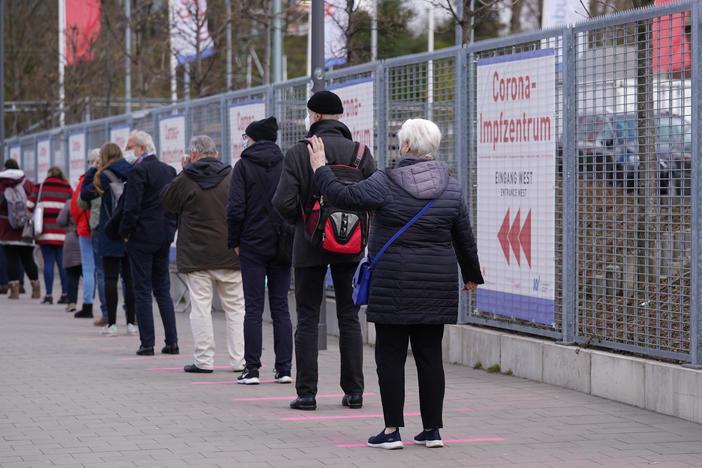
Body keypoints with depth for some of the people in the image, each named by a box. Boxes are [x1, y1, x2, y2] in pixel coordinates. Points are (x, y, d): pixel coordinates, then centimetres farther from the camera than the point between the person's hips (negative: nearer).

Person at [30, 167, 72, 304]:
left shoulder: (40, 187, 3)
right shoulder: (68, 189, 7)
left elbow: (30, 206, 2)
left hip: (46, 232, -1)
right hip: (63, 233, 1)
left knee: (48, 263, -2)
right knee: (63, 263, 4)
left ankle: (48, 295, -5)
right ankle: (65, 294, 3)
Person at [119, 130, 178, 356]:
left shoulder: (139, 170, -13)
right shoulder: (169, 170, 10)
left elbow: (131, 206, -17)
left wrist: (125, 233, -5)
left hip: (142, 236, -7)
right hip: (164, 236, 7)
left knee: (142, 291, -2)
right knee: (163, 289, 12)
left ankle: (147, 343, -3)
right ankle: (171, 342, 8)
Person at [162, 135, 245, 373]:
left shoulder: (186, 180, -7)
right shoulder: (232, 177, 0)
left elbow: (167, 200, 9)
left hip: (196, 254, -2)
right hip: (230, 255, 2)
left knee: (200, 306, 1)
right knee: (235, 307, 8)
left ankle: (204, 360, 0)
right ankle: (239, 360, 8)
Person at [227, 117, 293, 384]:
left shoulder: (244, 167, -4)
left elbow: (235, 209, -10)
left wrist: (234, 241, 1)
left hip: (252, 246, -3)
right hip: (283, 246, 3)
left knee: (253, 308, 1)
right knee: (280, 307, 6)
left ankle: (252, 369, 0)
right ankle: (283, 369, 4)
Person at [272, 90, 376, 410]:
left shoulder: (298, 153, -8)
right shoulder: (360, 153, -1)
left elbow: (283, 201, -14)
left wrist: (299, 221, 6)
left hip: (309, 246, -2)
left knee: (307, 320, 4)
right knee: (349, 318, 9)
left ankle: (306, 393, 1)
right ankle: (353, 391, 8)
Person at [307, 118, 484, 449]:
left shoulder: (386, 183, -10)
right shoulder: (451, 187, 5)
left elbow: (343, 196, -10)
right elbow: (464, 238, 13)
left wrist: (320, 168, 5)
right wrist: (472, 274, 27)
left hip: (394, 284, -4)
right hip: (437, 284, 4)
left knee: (390, 355, 1)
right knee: (430, 356, 8)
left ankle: (392, 430, -1)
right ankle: (432, 429, 9)